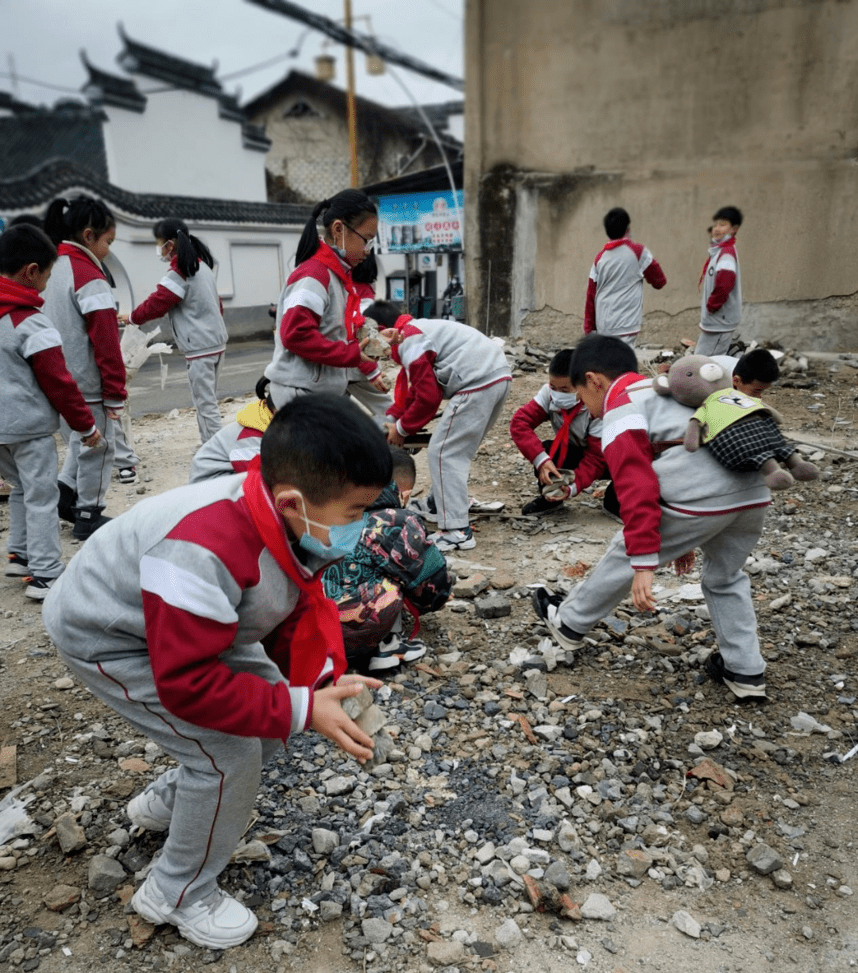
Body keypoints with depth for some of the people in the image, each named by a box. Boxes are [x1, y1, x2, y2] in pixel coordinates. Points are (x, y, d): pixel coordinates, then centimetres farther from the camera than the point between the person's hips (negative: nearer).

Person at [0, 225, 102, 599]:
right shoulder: (32, 325, -19)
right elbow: (58, 382, -16)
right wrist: (86, 425, -7)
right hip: (30, 427, -8)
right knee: (41, 496, -2)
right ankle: (44, 575, 1)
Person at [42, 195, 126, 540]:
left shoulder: (52, 269, 7)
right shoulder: (90, 278, -18)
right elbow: (105, 341, -20)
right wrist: (115, 391, -14)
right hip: (87, 386, -8)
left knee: (79, 440, 25)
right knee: (96, 447, 6)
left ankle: (65, 493, 19)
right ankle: (88, 515, 16)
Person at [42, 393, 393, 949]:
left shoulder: (296, 526, -16)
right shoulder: (206, 552, -43)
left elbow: (291, 621, -3)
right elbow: (187, 684, -37)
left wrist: (323, 683, -20)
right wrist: (302, 710, -34)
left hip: (190, 626, 8)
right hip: (108, 638, -8)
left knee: (271, 715, 8)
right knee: (230, 752, -14)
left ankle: (165, 805, 32)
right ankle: (179, 896, 13)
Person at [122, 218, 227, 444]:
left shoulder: (178, 273, -14)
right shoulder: (201, 265, 13)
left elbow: (155, 304, -10)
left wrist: (132, 318, 7)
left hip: (200, 348, -9)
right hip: (216, 341, 9)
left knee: (206, 404, -6)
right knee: (205, 400, 16)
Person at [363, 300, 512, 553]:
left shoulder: (408, 341, -7)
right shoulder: (417, 330, 24)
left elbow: (428, 397, -9)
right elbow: (416, 388, 25)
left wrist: (401, 429, 4)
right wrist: (392, 418, 19)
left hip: (478, 384, -10)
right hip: (499, 375, 10)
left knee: (443, 453, -5)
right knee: (459, 449, 24)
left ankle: (457, 531, -6)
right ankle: (439, 502, 40)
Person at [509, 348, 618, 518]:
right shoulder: (548, 394, -21)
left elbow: (596, 458, -30)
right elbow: (520, 421, -28)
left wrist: (573, 487, -44)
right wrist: (541, 459, -40)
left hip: (606, 457, -3)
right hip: (574, 454, 3)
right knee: (547, 449, -28)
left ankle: (613, 503, -2)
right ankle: (550, 497, 1)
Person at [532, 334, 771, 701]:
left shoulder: (620, 411, 4)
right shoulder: (662, 390, 32)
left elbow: (638, 488, -10)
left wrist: (644, 562, -11)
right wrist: (685, 538, 43)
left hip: (702, 497, -8)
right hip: (753, 491, 8)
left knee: (624, 557, 12)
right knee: (725, 577, 28)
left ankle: (570, 623, 29)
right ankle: (745, 671, 30)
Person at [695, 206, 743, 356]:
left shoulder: (727, 252, -16)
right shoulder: (718, 250, 16)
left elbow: (725, 278, -33)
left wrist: (712, 304, -20)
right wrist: (710, 305, 11)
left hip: (719, 321, -10)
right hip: (712, 321, 10)